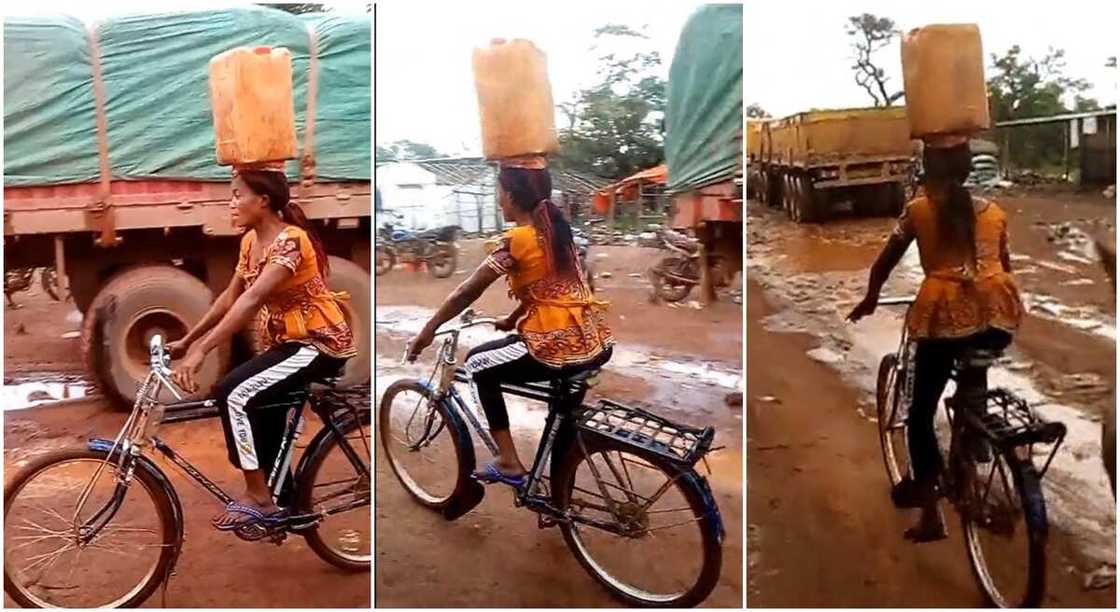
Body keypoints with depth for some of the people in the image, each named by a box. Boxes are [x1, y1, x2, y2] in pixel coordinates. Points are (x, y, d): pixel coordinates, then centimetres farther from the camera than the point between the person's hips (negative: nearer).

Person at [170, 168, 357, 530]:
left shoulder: (290, 240, -23)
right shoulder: (250, 241, 6)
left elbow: (253, 299, -33)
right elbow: (230, 297, 11)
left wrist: (201, 351, -38)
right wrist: (187, 340, 8)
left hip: (320, 344, -10)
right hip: (285, 343, 10)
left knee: (234, 394, -21)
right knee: (258, 407, 16)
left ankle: (258, 497, -7)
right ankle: (279, 501, 33)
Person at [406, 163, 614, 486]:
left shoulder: (516, 240, -10)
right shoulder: (556, 229, 12)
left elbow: (467, 292, -7)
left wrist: (426, 332, 3)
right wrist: (513, 319, 32)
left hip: (558, 350, -8)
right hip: (598, 345, 8)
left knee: (478, 363, 14)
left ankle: (509, 463, 14)